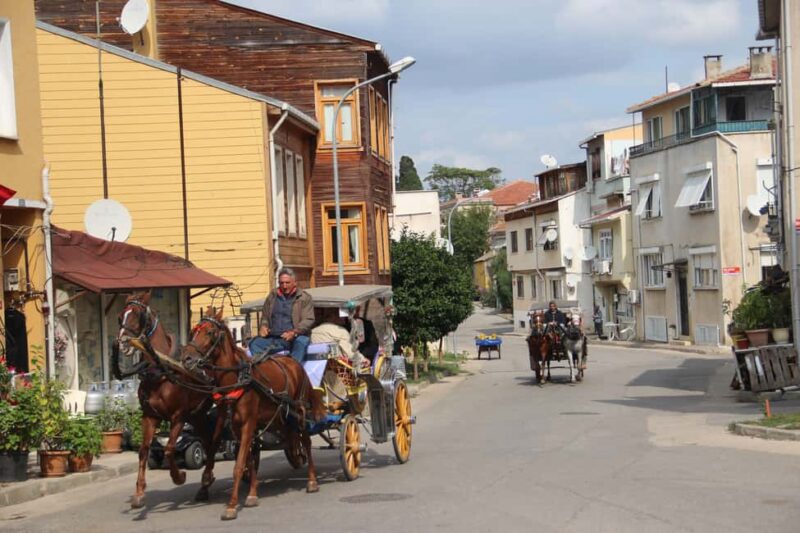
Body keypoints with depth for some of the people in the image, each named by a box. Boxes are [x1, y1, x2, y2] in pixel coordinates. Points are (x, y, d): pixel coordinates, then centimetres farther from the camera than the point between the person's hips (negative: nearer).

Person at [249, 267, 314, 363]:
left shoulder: (304, 298, 5)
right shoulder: (272, 296, 19)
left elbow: (308, 320, -5)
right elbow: (264, 317, 28)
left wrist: (294, 332, -23)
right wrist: (263, 326, 3)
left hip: (293, 338, -4)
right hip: (272, 338, 4)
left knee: (301, 342, -37)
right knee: (254, 343, -23)